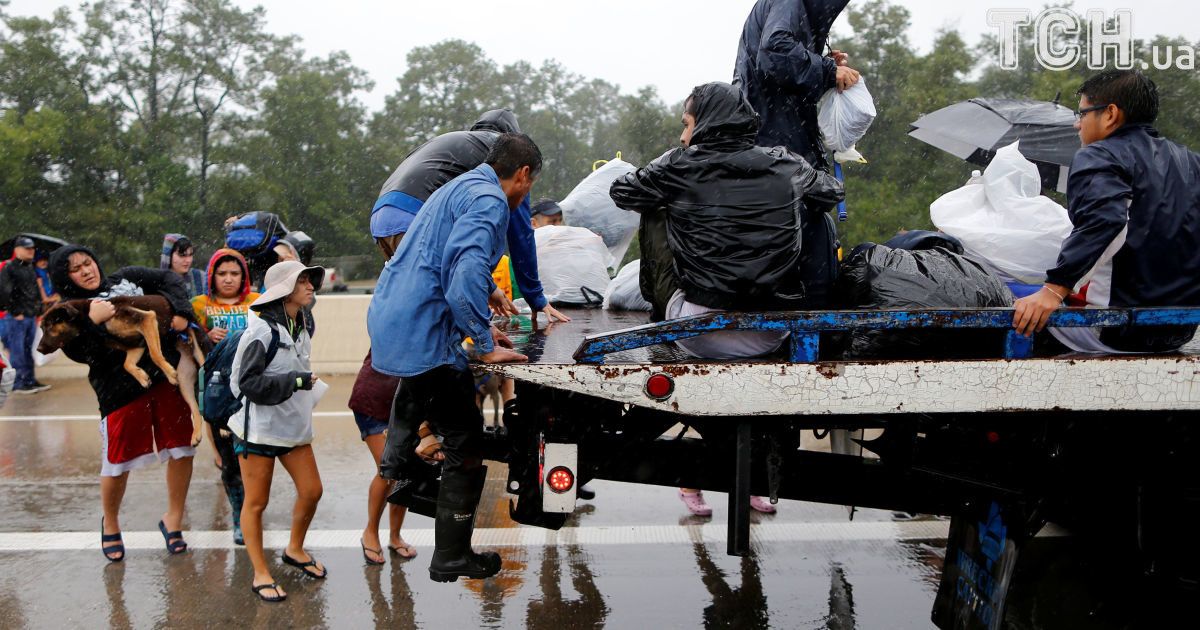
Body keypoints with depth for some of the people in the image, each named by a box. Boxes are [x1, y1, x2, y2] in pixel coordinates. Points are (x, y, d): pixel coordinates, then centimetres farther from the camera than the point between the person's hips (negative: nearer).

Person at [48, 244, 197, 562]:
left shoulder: (127, 279, 11)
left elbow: (170, 279, 10)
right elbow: (78, 352, -11)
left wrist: (179, 310, -6)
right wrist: (93, 321, -23)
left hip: (166, 377, 3)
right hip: (121, 390, -3)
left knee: (183, 451, 7)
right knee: (117, 463, 3)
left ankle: (173, 520, 26)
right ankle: (110, 524, 32)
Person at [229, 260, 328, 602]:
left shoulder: (300, 328, 9)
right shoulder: (262, 330, -16)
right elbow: (248, 382, -20)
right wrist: (295, 381, -22)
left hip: (293, 426, 8)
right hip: (259, 428, -8)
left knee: (311, 490, 10)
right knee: (256, 502, 3)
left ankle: (295, 550, 33)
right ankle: (261, 574, 13)